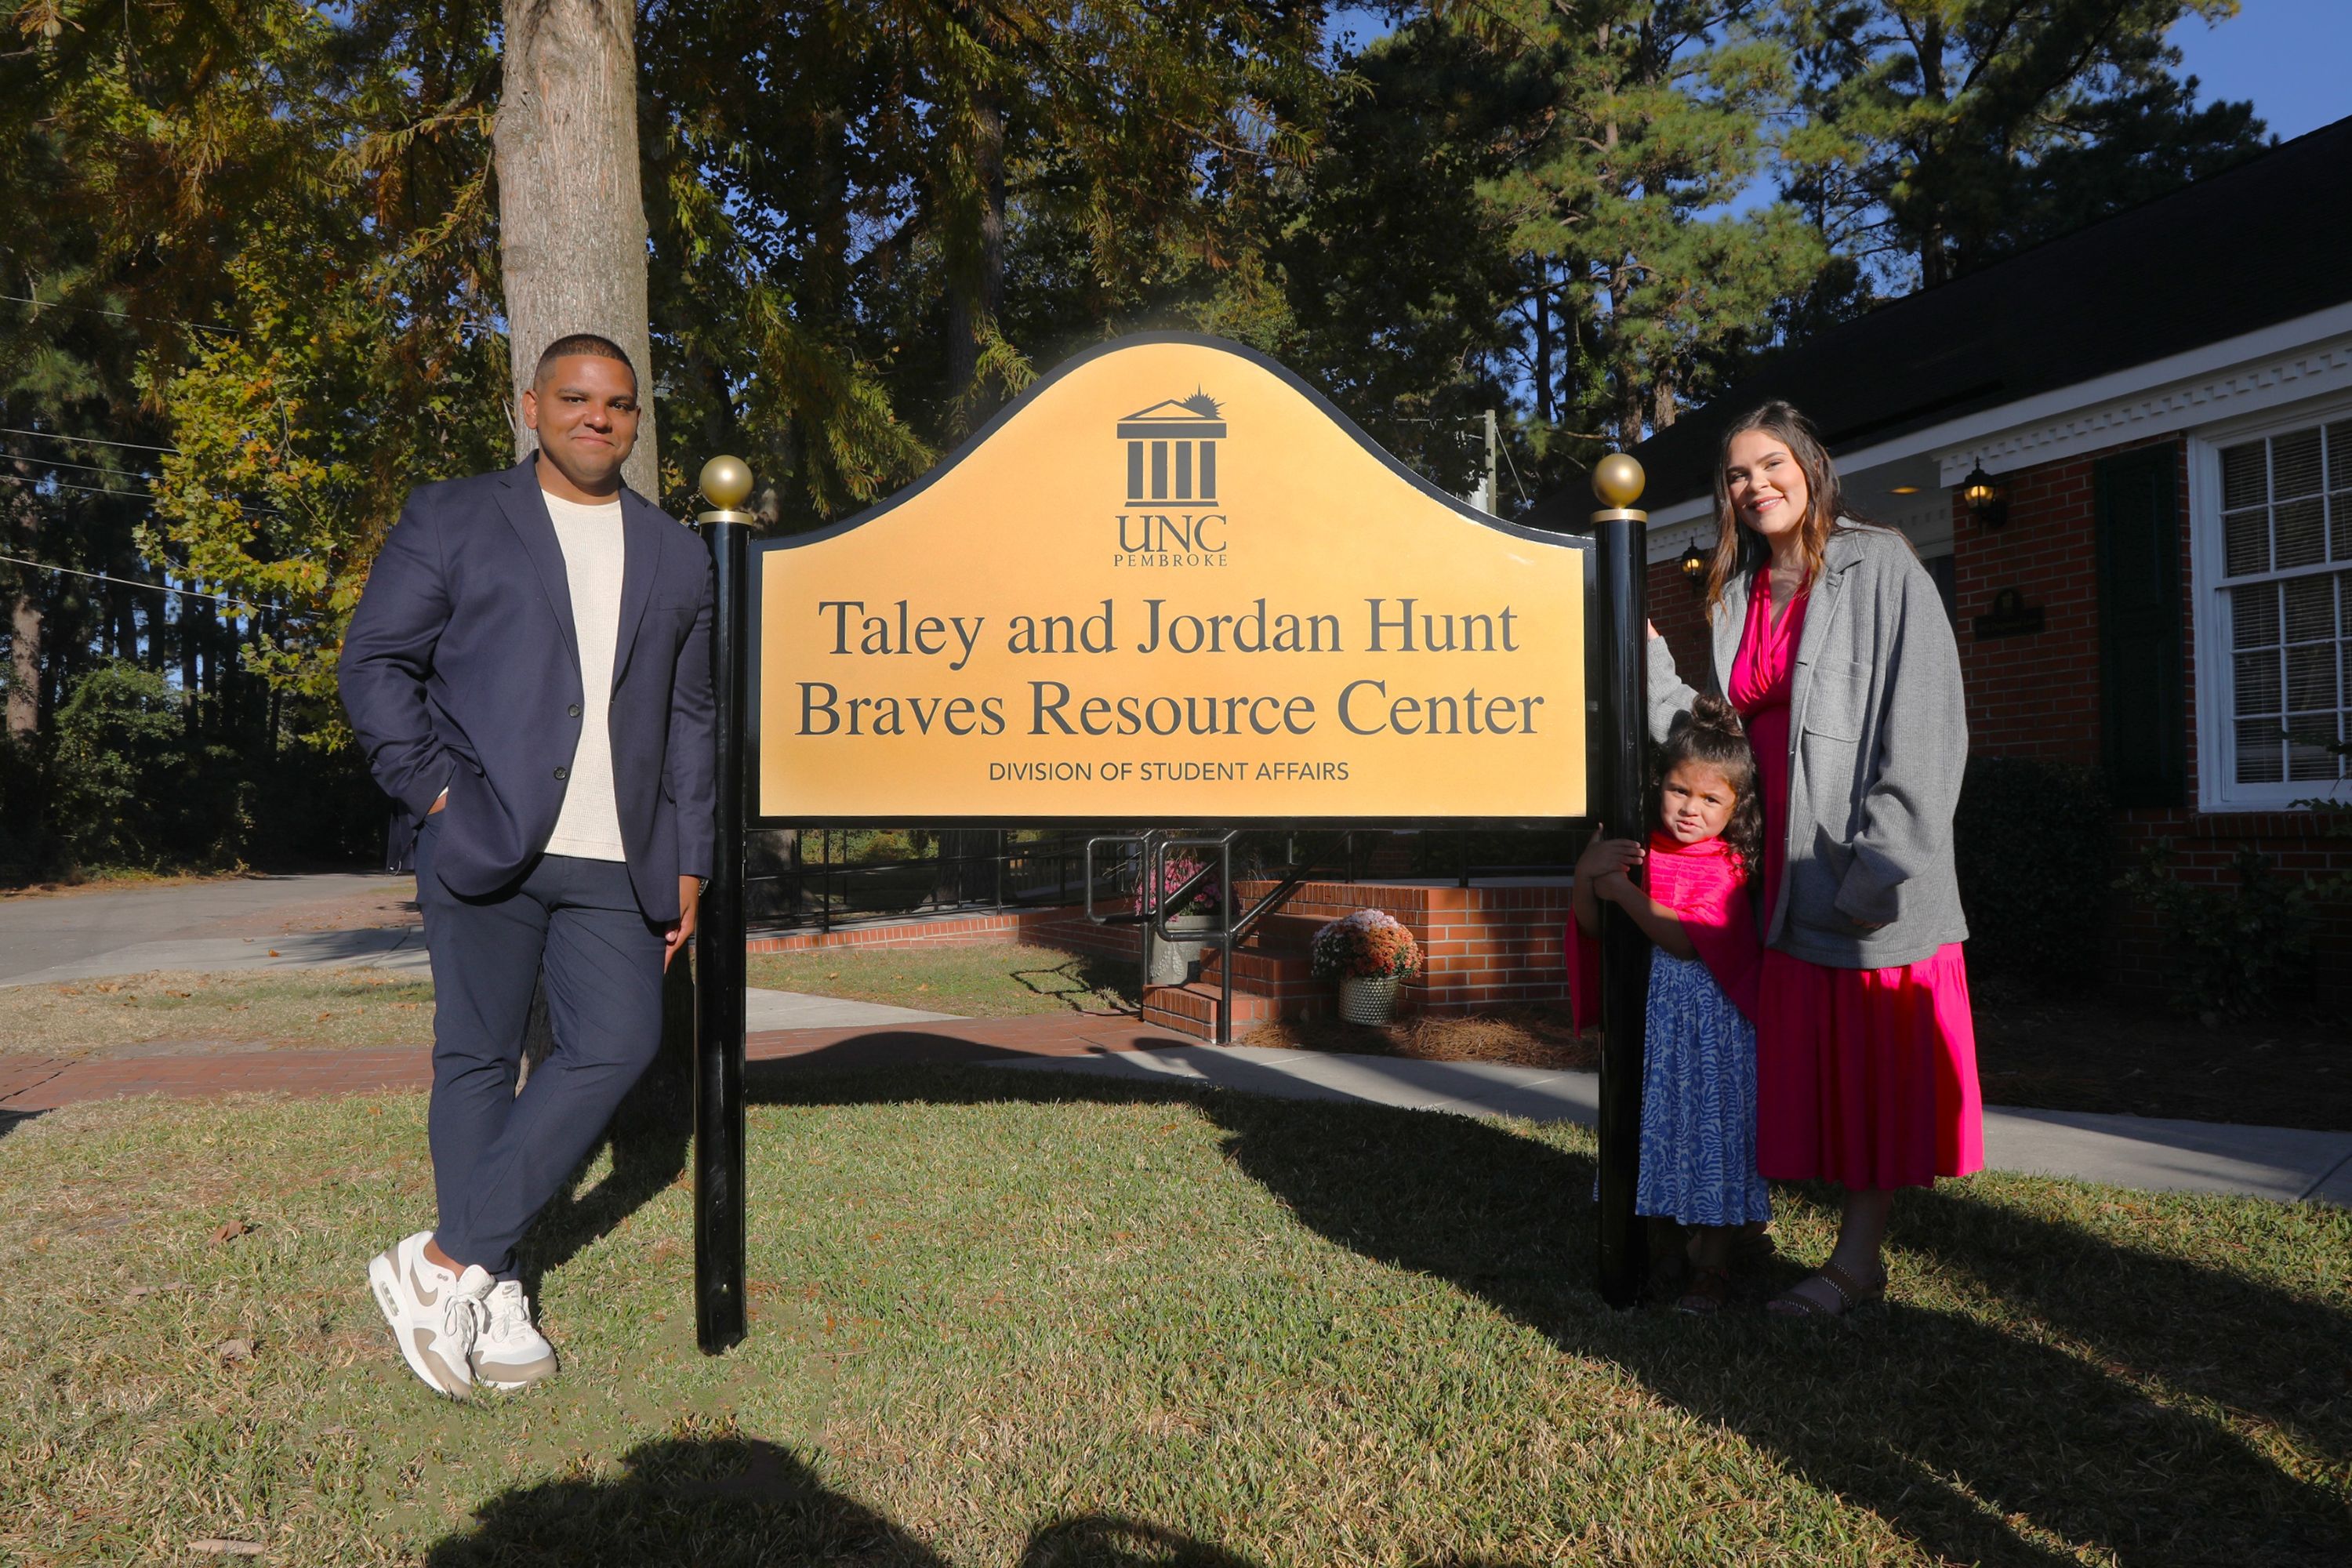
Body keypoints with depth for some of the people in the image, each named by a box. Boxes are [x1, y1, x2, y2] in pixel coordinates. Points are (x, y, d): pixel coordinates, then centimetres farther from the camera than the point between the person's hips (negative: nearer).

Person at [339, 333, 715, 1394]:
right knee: (479, 1058, 2)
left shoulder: (674, 556, 18)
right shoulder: (450, 522, 8)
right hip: (483, 842, -3)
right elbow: (375, 665, 2)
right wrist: (438, 791, -9)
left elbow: (688, 720, 19)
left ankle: (448, 1262, 2)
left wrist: (688, 864, 13)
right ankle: (488, 1293, 14)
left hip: (613, 863, 3)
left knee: (619, 1043, -8)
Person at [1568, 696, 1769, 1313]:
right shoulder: (1641, 854, 2)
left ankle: (1712, 1263, 13)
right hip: (1652, 1019, 5)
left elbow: (1687, 940, -25)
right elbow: (1592, 927, 1)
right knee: (1662, 1124, 14)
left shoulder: (1727, 871, -11)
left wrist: (1623, 891, -22)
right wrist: (1586, 876, -17)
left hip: (1715, 1025, -5)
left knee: (1715, 1128, 3)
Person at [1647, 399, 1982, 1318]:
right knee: (1814, 1064, 9)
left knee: (1875, 1067, 2)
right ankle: (1862, 1260, 19)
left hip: (1867, 869, -6)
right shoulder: (1739, 596, 14)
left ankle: (1853, 1261, 10)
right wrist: (1646, 656, 7)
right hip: (1790, 872, 6)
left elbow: (1924, 726, -13)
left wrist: (1883, 865, -19)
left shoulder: (1881, 570, -6)